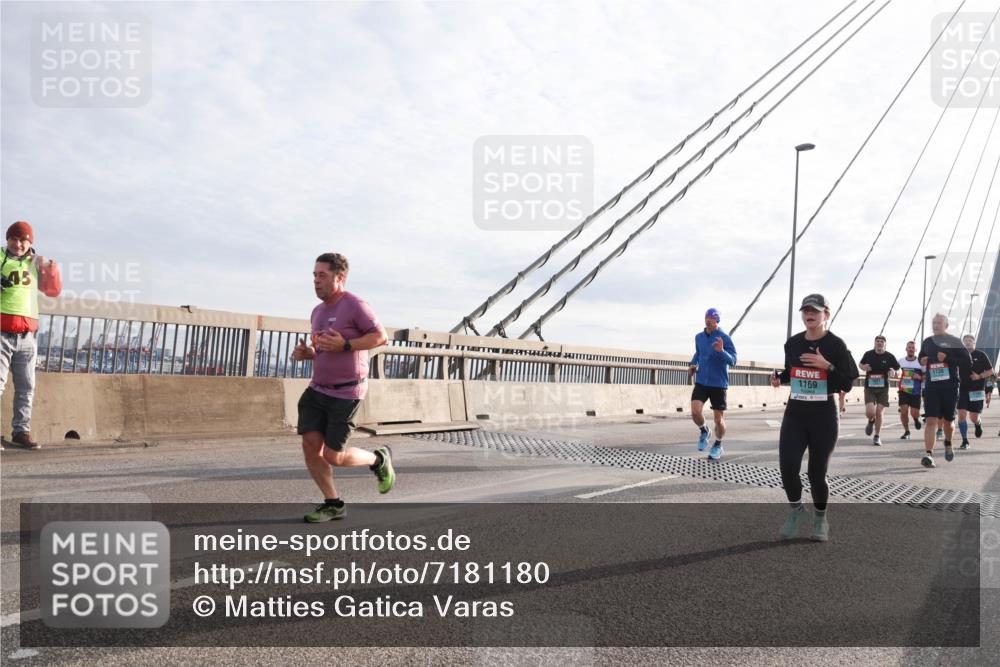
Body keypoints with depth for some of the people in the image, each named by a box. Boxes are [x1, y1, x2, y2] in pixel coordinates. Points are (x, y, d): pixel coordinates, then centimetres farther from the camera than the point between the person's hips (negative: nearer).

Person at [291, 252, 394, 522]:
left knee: (333, 456, -7)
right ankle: (333, 504, 8)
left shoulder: (354, 305, -13)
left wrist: (344, 345, -25)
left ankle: (379, 459, 21)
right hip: (318, 389, 7)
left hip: (346, 393, -7)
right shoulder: (318, 312, 12)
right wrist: (306, 353, 1)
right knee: (310, 445, -5)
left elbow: (381, 337, -15)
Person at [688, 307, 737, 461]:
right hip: (701, 382, 3)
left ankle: (718, 445, 31)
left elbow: (733, 361, -17)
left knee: (719, 420, 4)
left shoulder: (724, 338, -11)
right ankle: (703, 431, 17)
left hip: (719, 384, -3)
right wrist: (693, 364, 8)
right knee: (695, 412, -17)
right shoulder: (699, 337, 5)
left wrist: (721, 351, -34)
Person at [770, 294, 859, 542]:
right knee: (787, 465, -12)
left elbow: (847, 385, -9)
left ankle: (820, 519, 28)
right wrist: (779, 379, -1)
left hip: (824, 416, -3)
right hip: (795, 413, 3)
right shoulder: (792, 343, 5)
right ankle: (797, 511, 14)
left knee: (817, 472, 3)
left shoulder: (835, 345, -8)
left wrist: (827, 365, -23)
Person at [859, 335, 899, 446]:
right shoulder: (868, 354, 0)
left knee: (879, 413, -1)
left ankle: (877, 437, 17)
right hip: (869, 388, 0)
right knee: (870, 412, -14)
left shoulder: (889, 356, -2)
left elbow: (897, 368, 9)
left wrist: (892, 371, -14)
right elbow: (860, 364, 17)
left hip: (883, 388, 0)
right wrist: (863, 367, -6)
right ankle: (871, 421, 25)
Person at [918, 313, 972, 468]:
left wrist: (947, 359, -17)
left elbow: (968, 362, -6)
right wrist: (922, 362, 5)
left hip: (950, 387, -2)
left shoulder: (954, 342, 0)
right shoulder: (927, 342, 12)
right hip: (931, 386, 2)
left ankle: (948, 444, 41)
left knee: (947, 421, 10)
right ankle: (929, 455, -17)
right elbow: (921, 357, 29)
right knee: (931, 421, -10)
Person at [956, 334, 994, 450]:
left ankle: (978, 424, 38)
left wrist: (979, 376, -13)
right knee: (962, 415, -10)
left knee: (974, 417, 0)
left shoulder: (981, 355, 0)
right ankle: (965, 441, 0)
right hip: (963, 389, 2)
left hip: (977, 390, -1)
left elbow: (990, 371, 3)